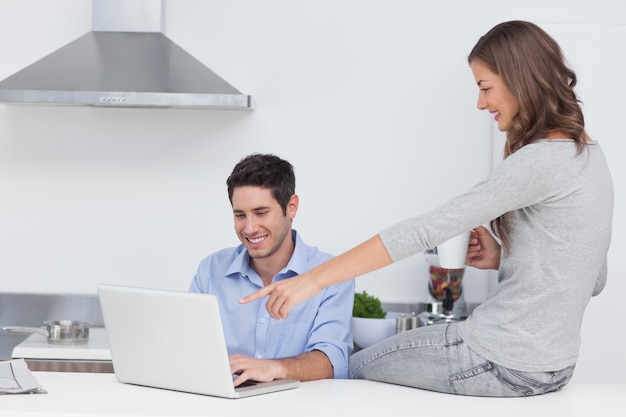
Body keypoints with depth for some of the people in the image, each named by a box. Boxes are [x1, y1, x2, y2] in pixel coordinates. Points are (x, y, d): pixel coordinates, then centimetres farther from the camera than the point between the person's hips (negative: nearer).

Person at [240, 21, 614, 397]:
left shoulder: (540, 161, -21)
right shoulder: (588, 153, 8)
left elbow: (429, 229, -26)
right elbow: (594, 279, 15)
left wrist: (315, 279, -26)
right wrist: (504, 259, 4)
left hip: (509, 366, -9)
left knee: (355, 369, 11)